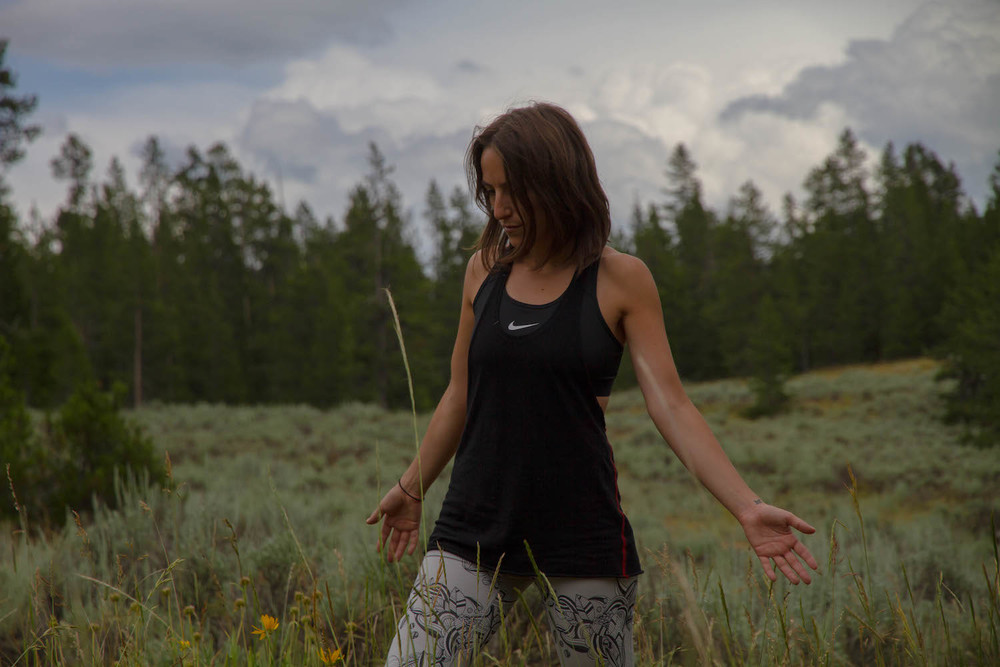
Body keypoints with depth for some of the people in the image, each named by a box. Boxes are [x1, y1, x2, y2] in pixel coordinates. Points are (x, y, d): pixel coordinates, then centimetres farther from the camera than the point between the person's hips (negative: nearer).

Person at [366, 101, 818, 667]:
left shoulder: (621, 280, -3)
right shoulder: (485, 270, 7)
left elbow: (670, 405, -7)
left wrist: (747, 507, -17)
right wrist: (412, 489, 27)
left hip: (583, 533, -3)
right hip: (477, 529, 3)